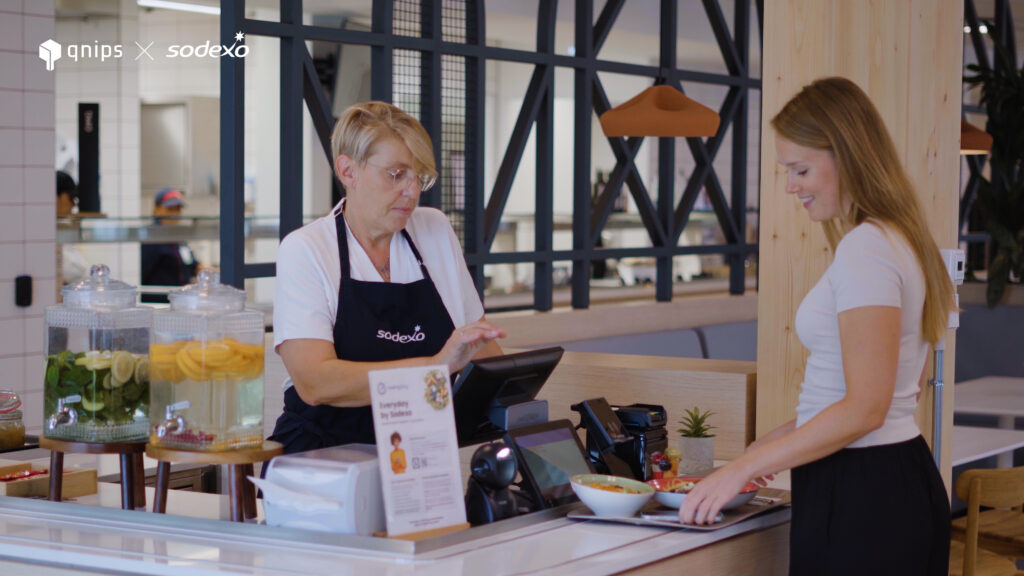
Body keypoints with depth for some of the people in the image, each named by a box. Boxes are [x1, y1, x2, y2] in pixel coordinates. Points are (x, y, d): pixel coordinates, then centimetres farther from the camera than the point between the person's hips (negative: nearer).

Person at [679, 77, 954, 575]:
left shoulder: (866, 248, -16)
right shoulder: (897, 241, 15)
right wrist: (777, 443, 17)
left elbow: (865, 408, -21)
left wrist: (743, 468, -17)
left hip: (862, 498, -10)